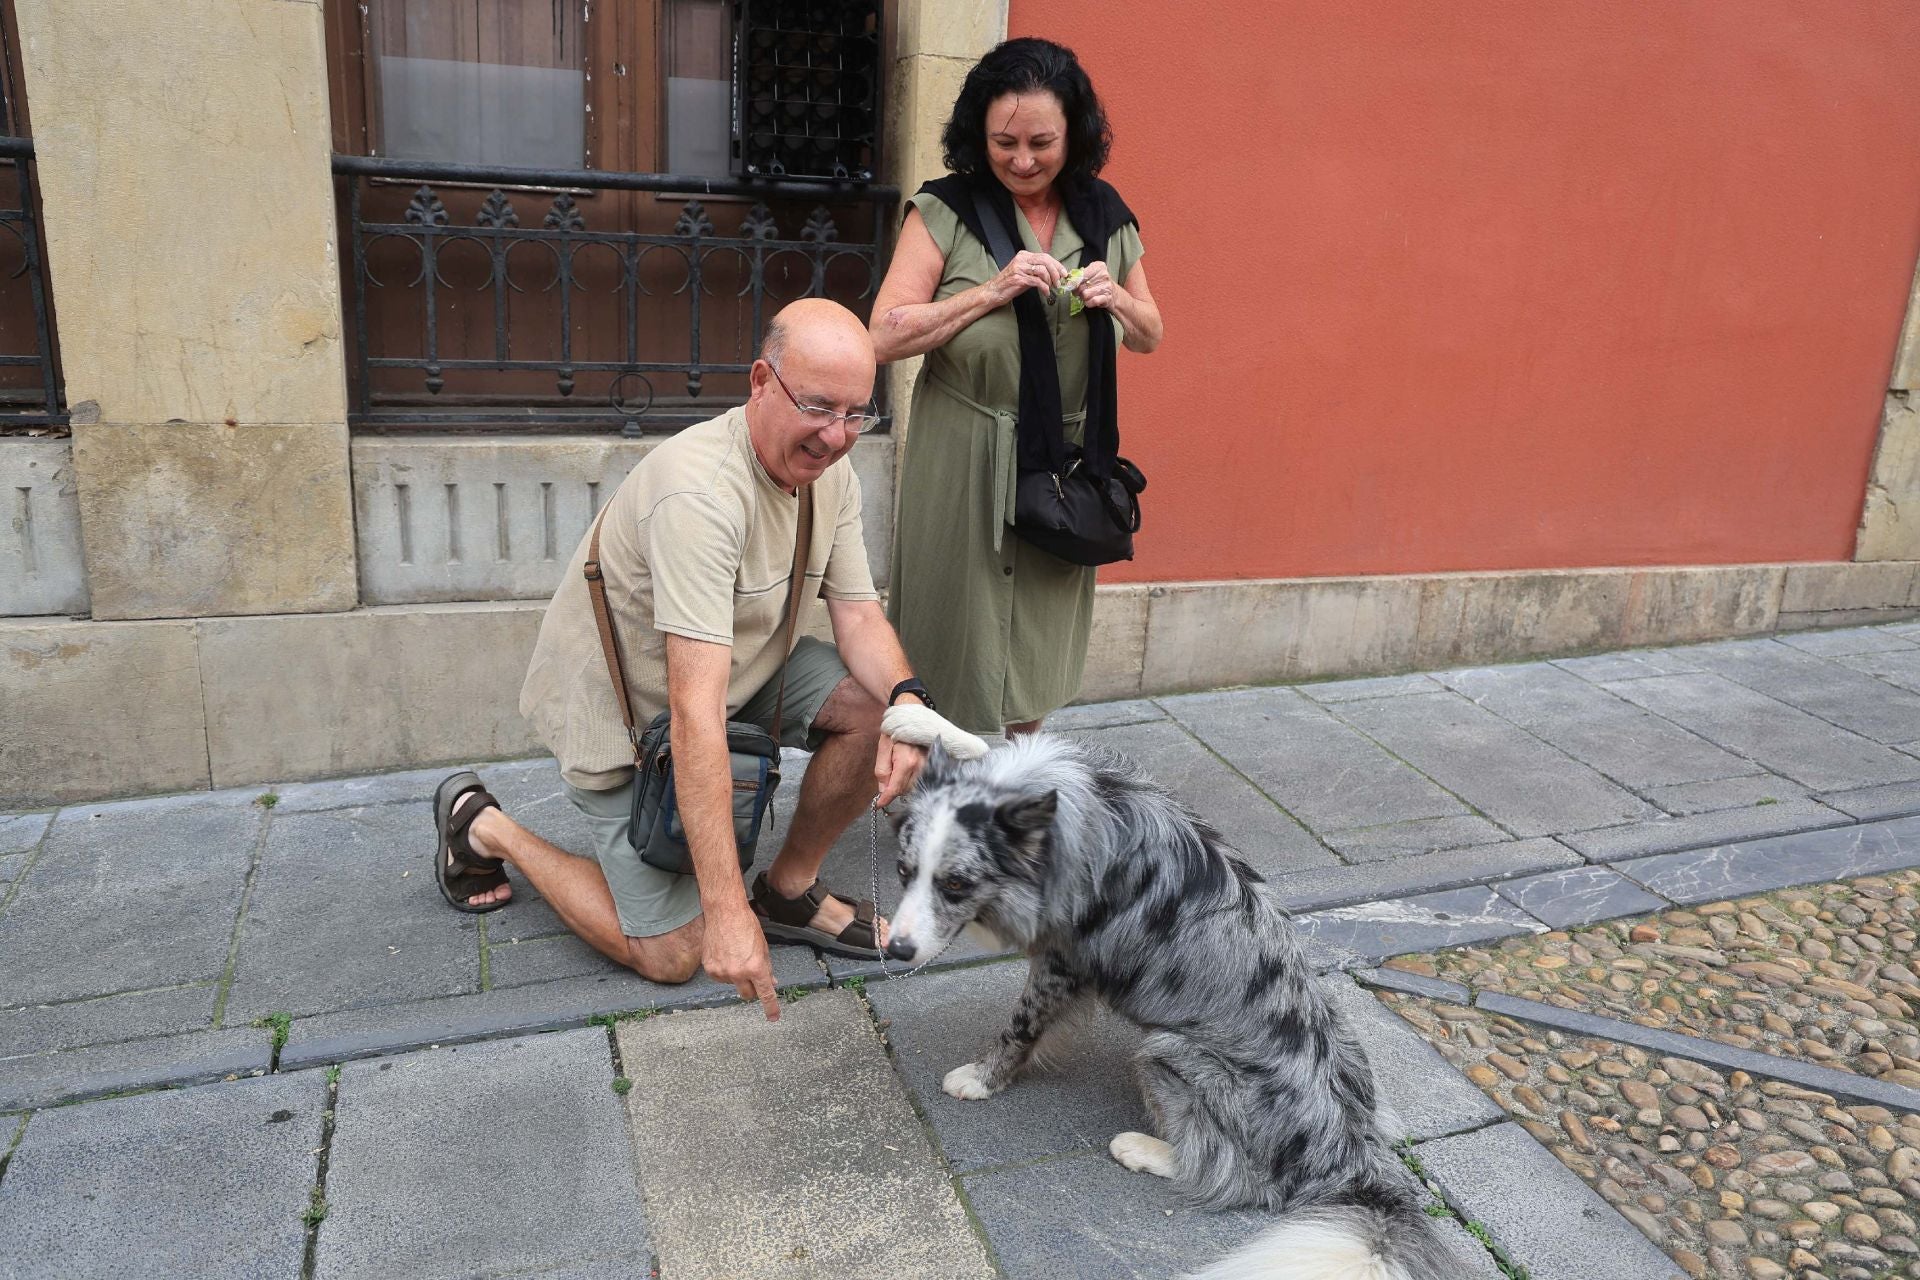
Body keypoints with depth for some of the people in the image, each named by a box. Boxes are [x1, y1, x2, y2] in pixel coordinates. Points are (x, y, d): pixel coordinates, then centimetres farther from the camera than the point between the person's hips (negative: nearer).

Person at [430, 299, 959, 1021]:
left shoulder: (830, 471, -8)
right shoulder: (702, 493, -36)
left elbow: (858, 615, -6)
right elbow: (695, 711, -41)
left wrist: (907, 698, -30)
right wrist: (726, 909, -42)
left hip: (735, 666, 8)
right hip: (621, 710, -7)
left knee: (877, 704, -14)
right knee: (673, 955, -3)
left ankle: (789, 891, 7)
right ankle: (483, 827, 16)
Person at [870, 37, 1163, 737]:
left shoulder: (1105, 214, 6)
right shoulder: (945, 212, -6)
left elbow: (1149, 338, 14)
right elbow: (886, 336, -13)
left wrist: (1116, 300, -8)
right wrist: (991, 292, -20)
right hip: (961, 463, -4)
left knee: (1037, 636, 14)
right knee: (958, 634, 5)